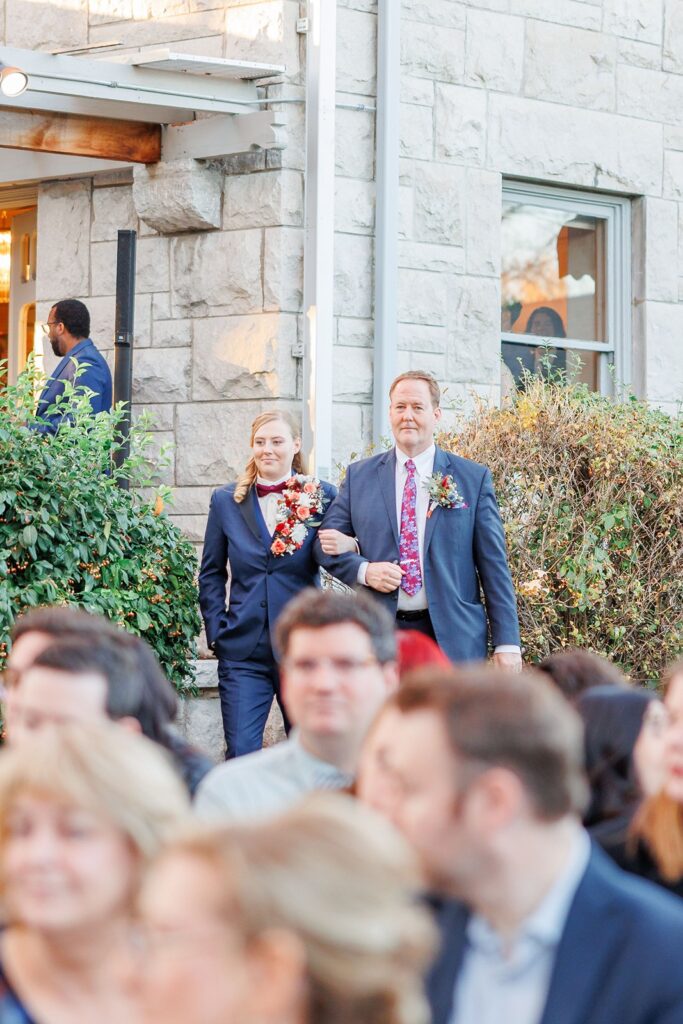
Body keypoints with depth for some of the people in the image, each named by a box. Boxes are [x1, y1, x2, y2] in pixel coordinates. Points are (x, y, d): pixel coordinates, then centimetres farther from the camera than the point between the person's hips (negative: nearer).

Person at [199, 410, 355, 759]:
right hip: (244, 651, 1)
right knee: (241, 754, -5)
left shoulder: (322, 495, 2)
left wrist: (346, 547, -18)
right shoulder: (226, 501, 7)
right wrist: (216, 633, 4)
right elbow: (211, 574, 14)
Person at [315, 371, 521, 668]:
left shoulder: (473, 478, 5)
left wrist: (507, 643, -2)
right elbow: (327, 542, 13)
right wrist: (363, 570, -9)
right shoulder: (359, 476, 10)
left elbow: (493, 563, 4)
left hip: (452, 639, -1)